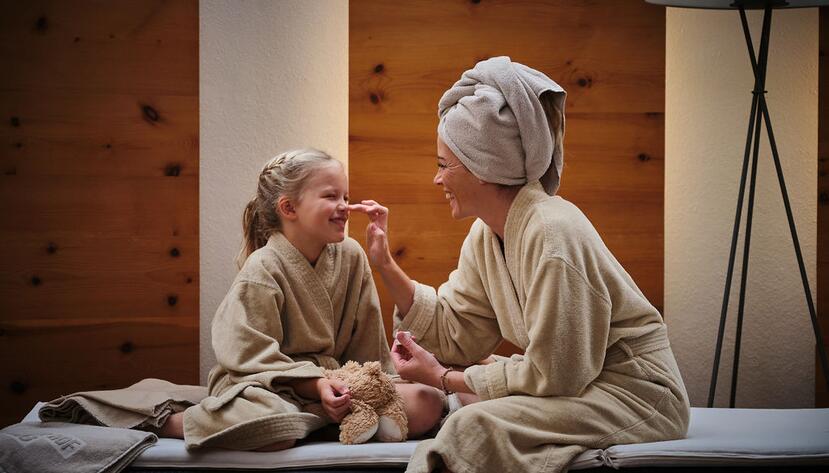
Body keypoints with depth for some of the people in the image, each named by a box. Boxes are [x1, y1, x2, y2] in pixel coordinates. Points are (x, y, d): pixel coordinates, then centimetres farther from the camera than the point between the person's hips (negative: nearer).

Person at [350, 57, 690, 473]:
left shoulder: (551, 234, -25)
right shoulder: (485, 234, 3)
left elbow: (552, 375, -22)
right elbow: (456, 333, 3)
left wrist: (444, 377, -15)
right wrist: (385, 265, -1)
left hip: (634, 393, -9)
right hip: (575, 378, 9)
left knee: (476, 426, -26)